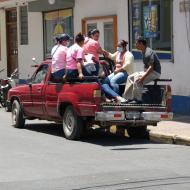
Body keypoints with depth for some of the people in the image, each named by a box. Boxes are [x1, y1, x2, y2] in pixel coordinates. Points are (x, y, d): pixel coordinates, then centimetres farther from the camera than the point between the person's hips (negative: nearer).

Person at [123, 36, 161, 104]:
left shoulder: (149, 52, -20)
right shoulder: (143, 52, 13)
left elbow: (151, 67, -27)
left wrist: (143, 77, -32)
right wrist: (143, 73, 4)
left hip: (155, 72, -10)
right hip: (148, 72, 10)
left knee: (138, 77, -30)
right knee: (130, 77, 4)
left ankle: (138, 99, -25)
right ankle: (128, 98, 3)